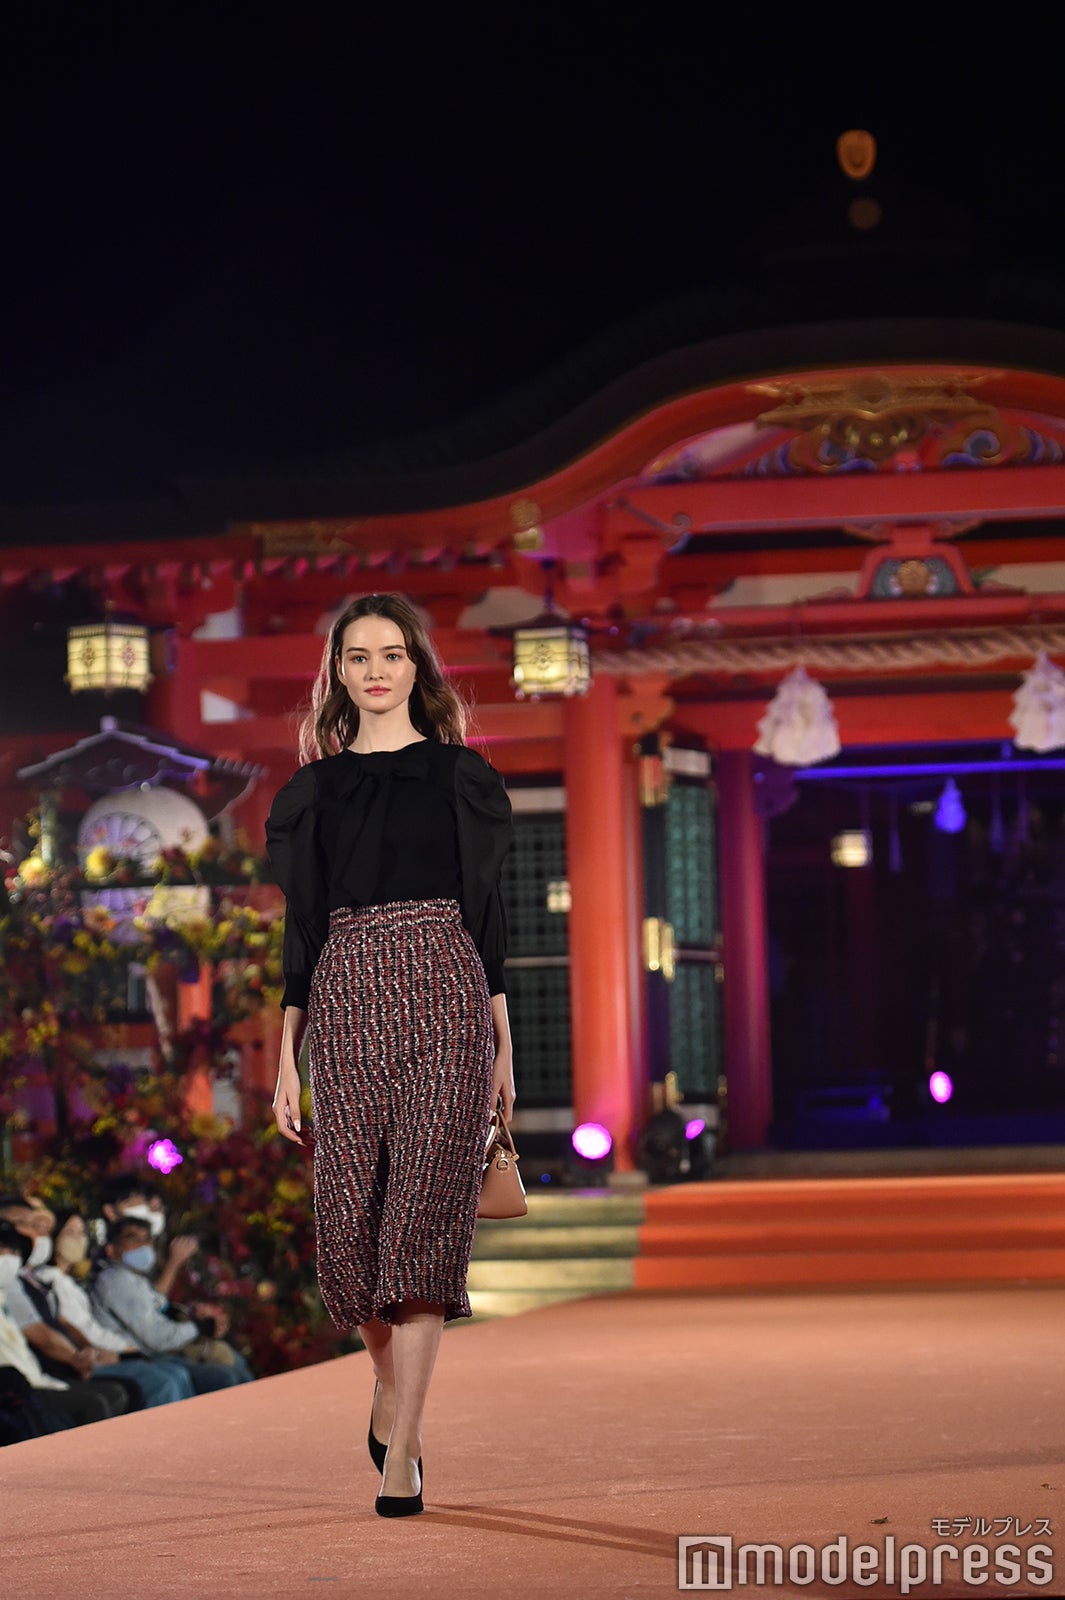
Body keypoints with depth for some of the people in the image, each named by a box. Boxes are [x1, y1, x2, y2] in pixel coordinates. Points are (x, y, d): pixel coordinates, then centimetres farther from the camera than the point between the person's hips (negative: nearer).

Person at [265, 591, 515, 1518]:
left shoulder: (458, 774, 8)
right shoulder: (316, 788, 14)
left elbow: (487, 909, 7)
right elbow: (302, 923, 13)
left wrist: (504, 1046, 2)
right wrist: (287, 1058, 7)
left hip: (442, 997, -2)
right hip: (347, 999, 2)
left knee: (425, 1213, -10)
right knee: (352, 1218, -1)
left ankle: (400, 1457, -10)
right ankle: (393, 1385, 29)